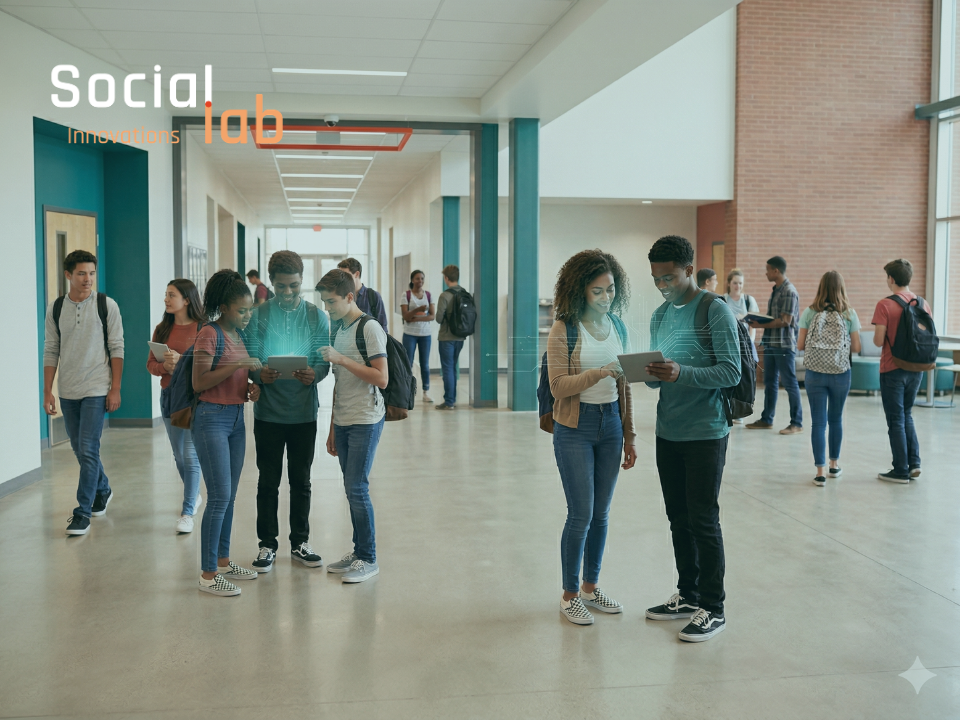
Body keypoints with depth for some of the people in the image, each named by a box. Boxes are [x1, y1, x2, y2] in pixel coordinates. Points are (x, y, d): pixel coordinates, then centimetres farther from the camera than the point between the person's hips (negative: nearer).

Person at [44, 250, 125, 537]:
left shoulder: (106, 305, -4)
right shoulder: (55, 309, 5)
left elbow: (116, 349, -4)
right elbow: (51, 352, 7)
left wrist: (115, 389, -8)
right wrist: (47, 392, 4)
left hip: (96, 389, -4)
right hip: (67, 391, 4)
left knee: (88, 450, -8)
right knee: (80, 449, 14)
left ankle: (83, 511, 0)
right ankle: (103, 490, 36)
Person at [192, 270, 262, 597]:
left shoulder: (241, 335, 11)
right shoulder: (209, 335, -13)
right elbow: (199, 383, -19)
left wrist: (251, 387, 1)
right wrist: (237, 366, -23)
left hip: (237, 417, 8)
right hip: (212, 418, -8)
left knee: (229, 496, 13)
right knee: (219, 497, -8)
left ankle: (223, 561, 24)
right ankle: (207, 575, -1)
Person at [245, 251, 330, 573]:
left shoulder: (316, 316, 3)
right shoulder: (258, 315, 0)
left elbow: (324, 362, -1)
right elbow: (250, 359, -4)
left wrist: (314, 374, -24)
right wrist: (259, 374, -26)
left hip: (304, 411, 1)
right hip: (268, 411, -1)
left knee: (301, 480, 11)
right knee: (268, 481, 7)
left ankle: (300, 543, 23)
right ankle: (267, 544, 19)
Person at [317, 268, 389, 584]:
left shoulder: (370, 329, -10)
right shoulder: (338, 329, 15)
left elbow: (381, 378, -17)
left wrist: (341, 359, -20)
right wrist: (332, 429, 19)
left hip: (365, 421, -8)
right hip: (343, 421, 8)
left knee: (357, 489, -7)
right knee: (352, 489, 11)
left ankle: (368, 558, 3)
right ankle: (358, 550, 20)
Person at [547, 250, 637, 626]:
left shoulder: (618, 327, 8)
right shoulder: (564, 330, -9)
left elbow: (623, 385, 13)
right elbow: (559, 386, -15)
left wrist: (629, 435, 13)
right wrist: (599, 372, -27)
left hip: (610, 425, 5)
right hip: (575, 428, -5)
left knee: (601, 513, 10)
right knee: (581, 514, -3)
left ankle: (590, 586, 26)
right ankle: (569, 595, 13)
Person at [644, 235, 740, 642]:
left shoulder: (715, 311, -10)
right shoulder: (660, 316, 12)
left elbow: (731, 371, -16)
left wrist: (680, 373, -29)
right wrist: (651, 374, -8)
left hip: (705, 433, -7)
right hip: (668, 433, 7)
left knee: (704, 521, -2)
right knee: (678, 519, 14)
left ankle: (712, 608, 8)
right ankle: (687, 596, 27)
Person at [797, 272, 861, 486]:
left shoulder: (809, 313, -4)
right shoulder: (849, 314, -4)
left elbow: (800, 345, -3)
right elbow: (856, 347, -2)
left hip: (815, 374, -1)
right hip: (841, 374, 1)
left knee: (818, 422, 2)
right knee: (836, 419, 18)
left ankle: (821, 471, -3)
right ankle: (834, 464, 32)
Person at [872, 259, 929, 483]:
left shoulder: (885, 305, -15)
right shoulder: (923, 304, 2)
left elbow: (879, 341, -17)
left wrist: (876, 336, 4)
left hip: (893, 370, -5)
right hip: (915, 369, 5)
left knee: (896, 420, 3)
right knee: (907, 416, 21)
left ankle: (901, 471, 8)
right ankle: (914, 462, 14)